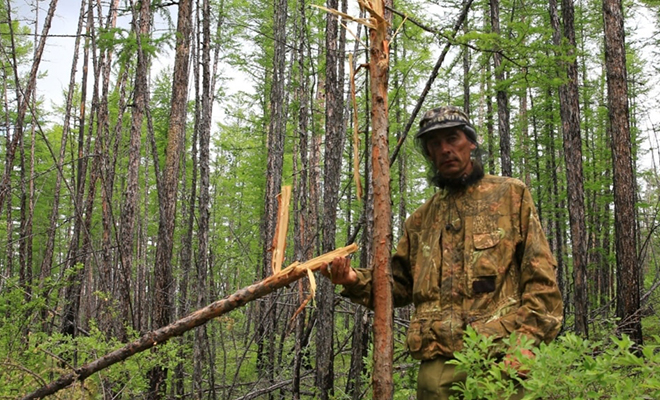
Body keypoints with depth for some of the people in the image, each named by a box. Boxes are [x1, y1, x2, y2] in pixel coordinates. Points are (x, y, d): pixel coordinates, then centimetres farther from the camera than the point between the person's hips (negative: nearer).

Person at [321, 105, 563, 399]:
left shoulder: (511, 195, 9)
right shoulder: (421, 219, 20)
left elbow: (540, 278, 1)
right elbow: (401, 285, 22)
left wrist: (527, 341, -11)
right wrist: (356, 281, 3)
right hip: (436, 365, 4)